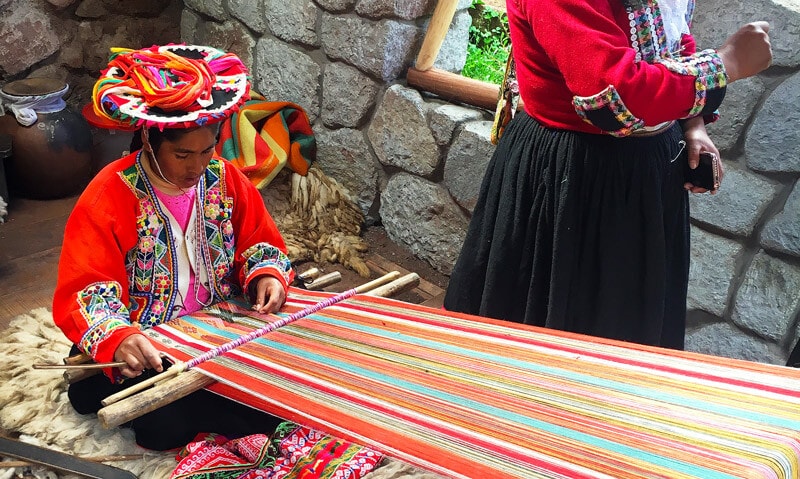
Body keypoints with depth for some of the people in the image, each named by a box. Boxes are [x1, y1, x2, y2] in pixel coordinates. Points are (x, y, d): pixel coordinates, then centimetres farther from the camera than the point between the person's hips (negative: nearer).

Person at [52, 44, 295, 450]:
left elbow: (259, 242, 9)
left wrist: (267, 274, -15)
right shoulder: (109, 196, -15)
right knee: (167, 426, -28)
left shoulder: (225, 180, -1)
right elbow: (84, 292, -18)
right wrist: (118, 337, -39)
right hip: (144, 348, -4)